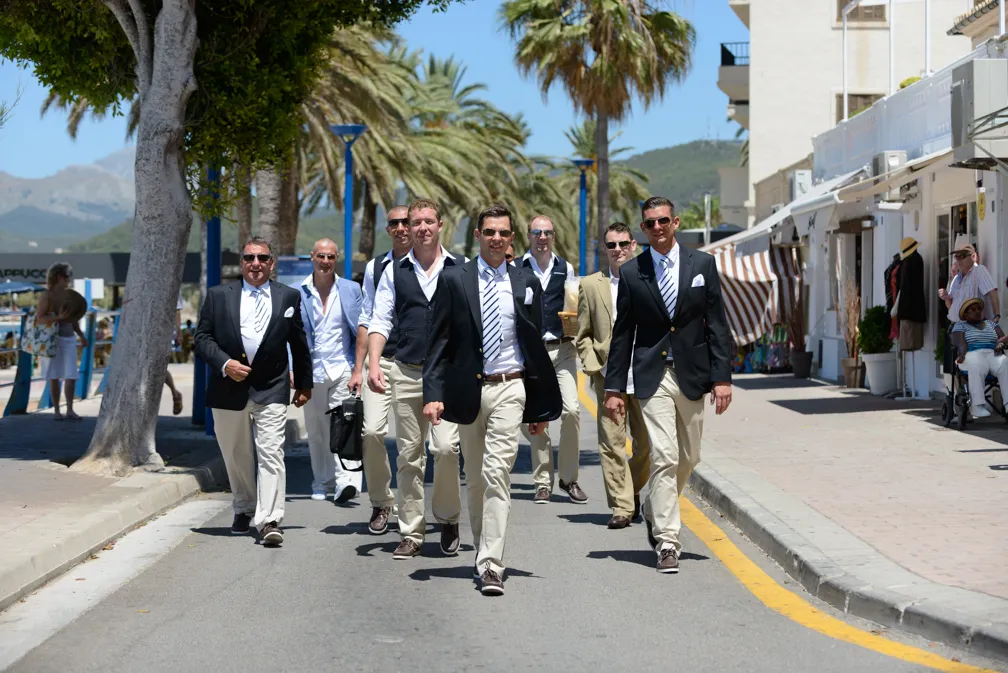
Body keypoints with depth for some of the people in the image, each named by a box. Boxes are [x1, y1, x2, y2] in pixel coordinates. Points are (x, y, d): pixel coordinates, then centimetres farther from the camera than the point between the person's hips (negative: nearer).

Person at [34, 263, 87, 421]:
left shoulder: (69, 294, 8)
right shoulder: (46, 295, -11)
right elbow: (39, 319, -16)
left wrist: (81, 335, 3)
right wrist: (59, 318, -29)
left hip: (69, 339, 5)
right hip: (52, 339, -5)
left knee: (71, 376, -4)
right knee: (54, 378, 2)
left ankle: (70, 411, -1)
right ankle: (56, 411, 12)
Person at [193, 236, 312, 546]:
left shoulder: (289, 297, 5)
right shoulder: (218, 295, 4)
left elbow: (298, 343, 12)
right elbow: (202, 337, 1)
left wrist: (304, 383, 16)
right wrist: (225, 364, -15)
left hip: (271, 390, -1)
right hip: (229, 389, 1)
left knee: (271, 454, -13)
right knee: (237, 457, 13)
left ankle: (269, 521, -17)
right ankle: (244, 510, 32)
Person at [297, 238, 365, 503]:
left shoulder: (351, 290, 6)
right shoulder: (298, 293, 6)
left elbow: (361, 332, 3)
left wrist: (358, 370, -7)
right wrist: (292, 369, -6)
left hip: (342, 371, -2)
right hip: (311, 372, 2)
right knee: (316, 432, 8)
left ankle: (345, 481, -23)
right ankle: (322, 484, 19)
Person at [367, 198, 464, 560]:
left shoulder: (462, 269, 5)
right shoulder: (394, 271, 8)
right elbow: (380, 320, 4)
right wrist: (373, 364, -10)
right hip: (407, 373, 2)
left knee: (446, 447, -15)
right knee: (409, 455, 5)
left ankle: (448, 518, 8)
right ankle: (411, 533, 13)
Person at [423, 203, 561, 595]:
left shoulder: (526, 285, 7)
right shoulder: (454, 280, 3)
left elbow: (536, 347, 11)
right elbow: (439, 342, -1)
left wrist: (541, 406, 11)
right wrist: (433, 394, -11)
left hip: (509, 390, -1)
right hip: (468, 390, 1)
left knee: (497, 475, -11)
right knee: (476, 478, 12)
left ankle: (491, 566, -14)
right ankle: (483, 551, 29)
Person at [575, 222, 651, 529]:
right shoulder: (591, 285, 8)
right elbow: (583, 335, 9)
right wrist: (594, 366, -4)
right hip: (609, 377, 0)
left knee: (646, 443, 5)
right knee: (612, 444, -4)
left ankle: (635, 491, 29)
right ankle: (622, 506, 1)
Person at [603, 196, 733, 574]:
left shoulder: (702, 265, 4)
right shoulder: (631, 273, 2)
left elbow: (717, 325, 3)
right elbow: (622, 333, 5)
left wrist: (722, 377, -4)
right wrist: (614, 387, 1)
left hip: (692, 375, 2)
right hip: (652, 376, -2)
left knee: (688, 458, 10)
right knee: (663, 457, -10)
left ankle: (655, 511, 36)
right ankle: (667, 542, -7)